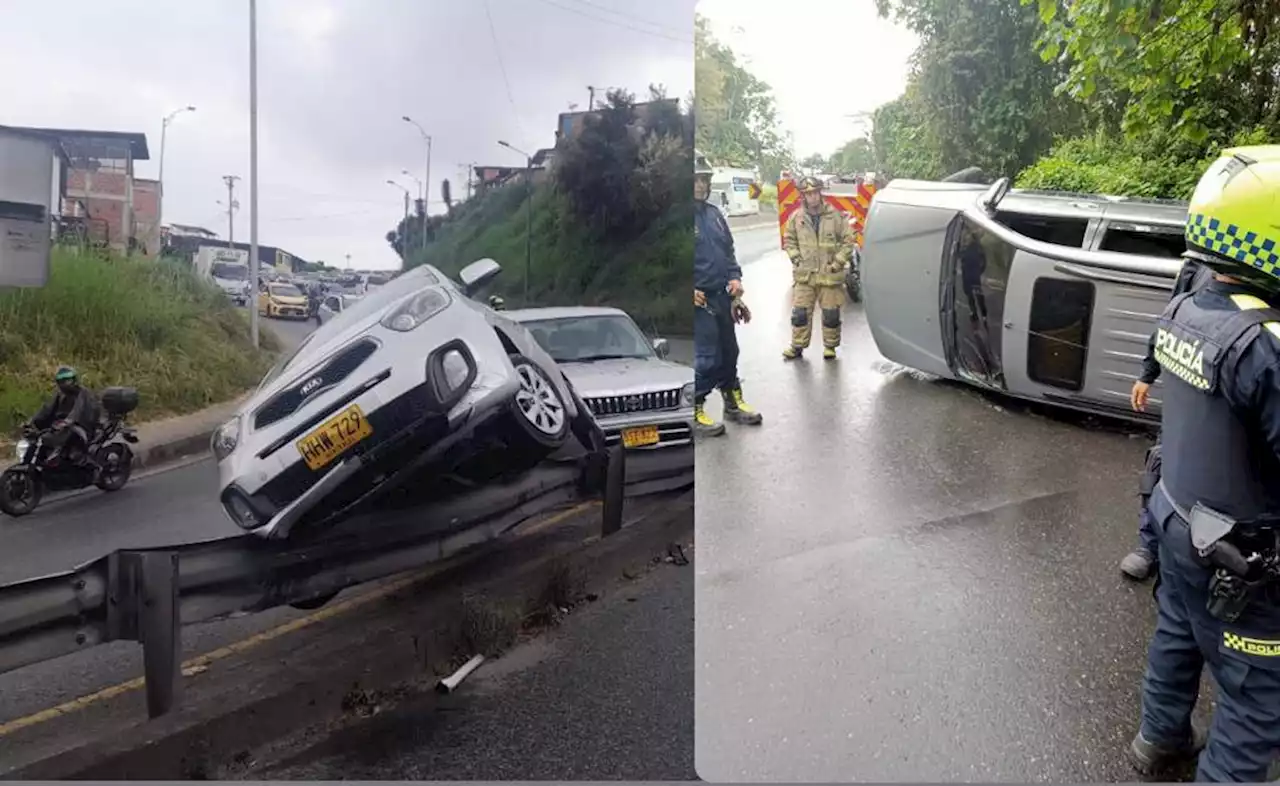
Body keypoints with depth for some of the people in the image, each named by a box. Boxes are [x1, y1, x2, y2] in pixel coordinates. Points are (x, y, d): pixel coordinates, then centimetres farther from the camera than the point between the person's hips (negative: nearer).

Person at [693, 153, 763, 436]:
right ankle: (695, 410, 7)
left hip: (723, 296, 7)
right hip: (700, 299, -7)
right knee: (707, 357, -7)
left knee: (729, 351, 16)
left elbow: (728, 250, 21)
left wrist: (735, 277, 4)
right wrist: (690, 290, -20)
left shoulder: (714, 213, 13)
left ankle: (734, 403, 30)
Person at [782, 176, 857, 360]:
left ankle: (830, 346, 23)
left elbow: (848, 240, 0)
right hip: (804, 275, 1)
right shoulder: (796, 217, 0)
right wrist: (796, 258, 1)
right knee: (800, 312, 5)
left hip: (830, 275, -1)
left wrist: (838, 262, -7)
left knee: (831, 314, 7)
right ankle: (797, 346, 17)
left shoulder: (835, 216, -6)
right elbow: (788, 240, 13)